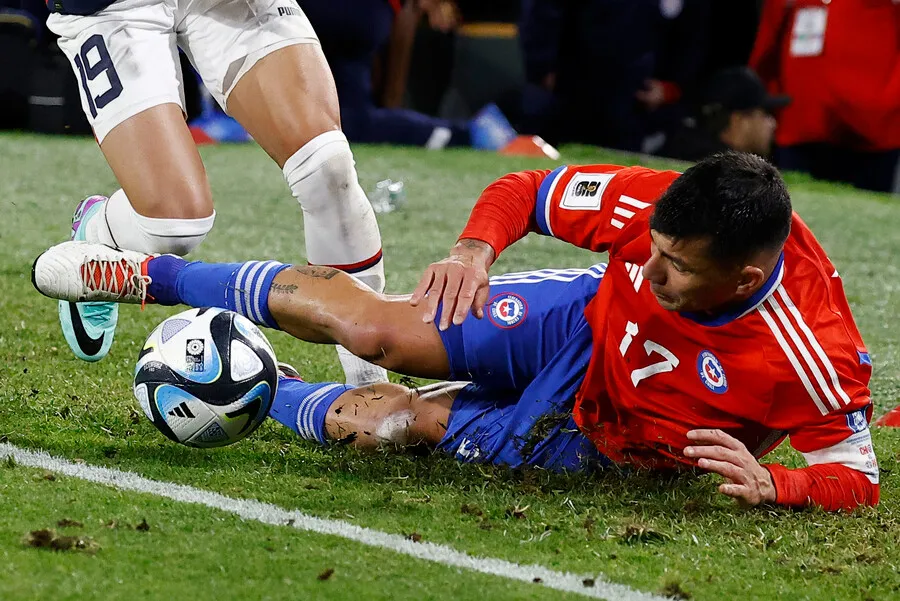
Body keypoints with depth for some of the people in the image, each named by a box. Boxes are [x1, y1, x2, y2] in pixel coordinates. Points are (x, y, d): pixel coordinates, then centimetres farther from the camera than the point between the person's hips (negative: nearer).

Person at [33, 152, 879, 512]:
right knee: (368, 325, -11)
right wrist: (476, 248, -33)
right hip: (584, 323, 2)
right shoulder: (659, 210, -28)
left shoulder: (813, 354, -39)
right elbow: (523, 190, -14)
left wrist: (771, 482, -47)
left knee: (385, 421, -10)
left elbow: (858, 475, -27)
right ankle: (148, 275, 11)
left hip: (593, 434, -2)